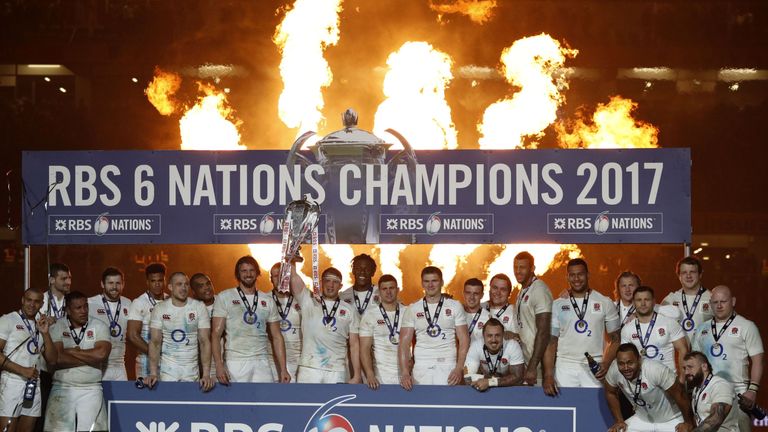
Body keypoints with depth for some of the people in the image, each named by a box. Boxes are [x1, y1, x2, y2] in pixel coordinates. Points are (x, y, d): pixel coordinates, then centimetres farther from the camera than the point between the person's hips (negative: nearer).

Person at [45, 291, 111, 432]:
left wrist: (71, 351, -6)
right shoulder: (58, 327, 3)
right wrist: (90, 358, -8)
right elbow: (57, 358, -10)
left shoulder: (99, 327, 4)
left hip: (91, 390, 0)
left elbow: (101, 354, -11)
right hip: (62, 389, 0)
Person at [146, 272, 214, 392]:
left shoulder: (199, 307, -2)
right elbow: (155, 342, -4)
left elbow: (204, 342, -5)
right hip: (167, 368, 0)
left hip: (191, 369, 1)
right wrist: (153, 373, -17)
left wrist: (206, 375, -15)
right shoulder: (160, 309, -1)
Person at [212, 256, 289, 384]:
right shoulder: (225, 297, 3)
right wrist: (219, 365, -15)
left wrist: (283, 369, 4)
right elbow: (216, 334, -2)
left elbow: (277, 337, 13)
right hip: (235, 362, -3)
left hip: (262, 363, 3)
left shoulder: (268, 301, 13)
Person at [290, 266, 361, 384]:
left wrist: (357, 375, 3)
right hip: (309, 369, -1)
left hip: (337, 372, 1)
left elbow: (354, 344, 9)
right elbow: (293, 276, -2)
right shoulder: (308, 302, 9)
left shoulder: (349, 310, 10)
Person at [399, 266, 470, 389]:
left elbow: (464, 340, 4)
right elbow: (404, 343, 4)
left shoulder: (455, 306, 6)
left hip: (448, 369, -1)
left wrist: (459, 369, -8)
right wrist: (404, 373, -9)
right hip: (421, 369, 1)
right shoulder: (412, 310, 8)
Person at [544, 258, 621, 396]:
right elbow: (551, 343, 7)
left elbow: (615, 339, 8)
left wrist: (606, 364, -10)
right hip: (565, 368, 1)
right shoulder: (557, 305, 9)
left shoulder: (605, 303, 6)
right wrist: (548, 375, -5)